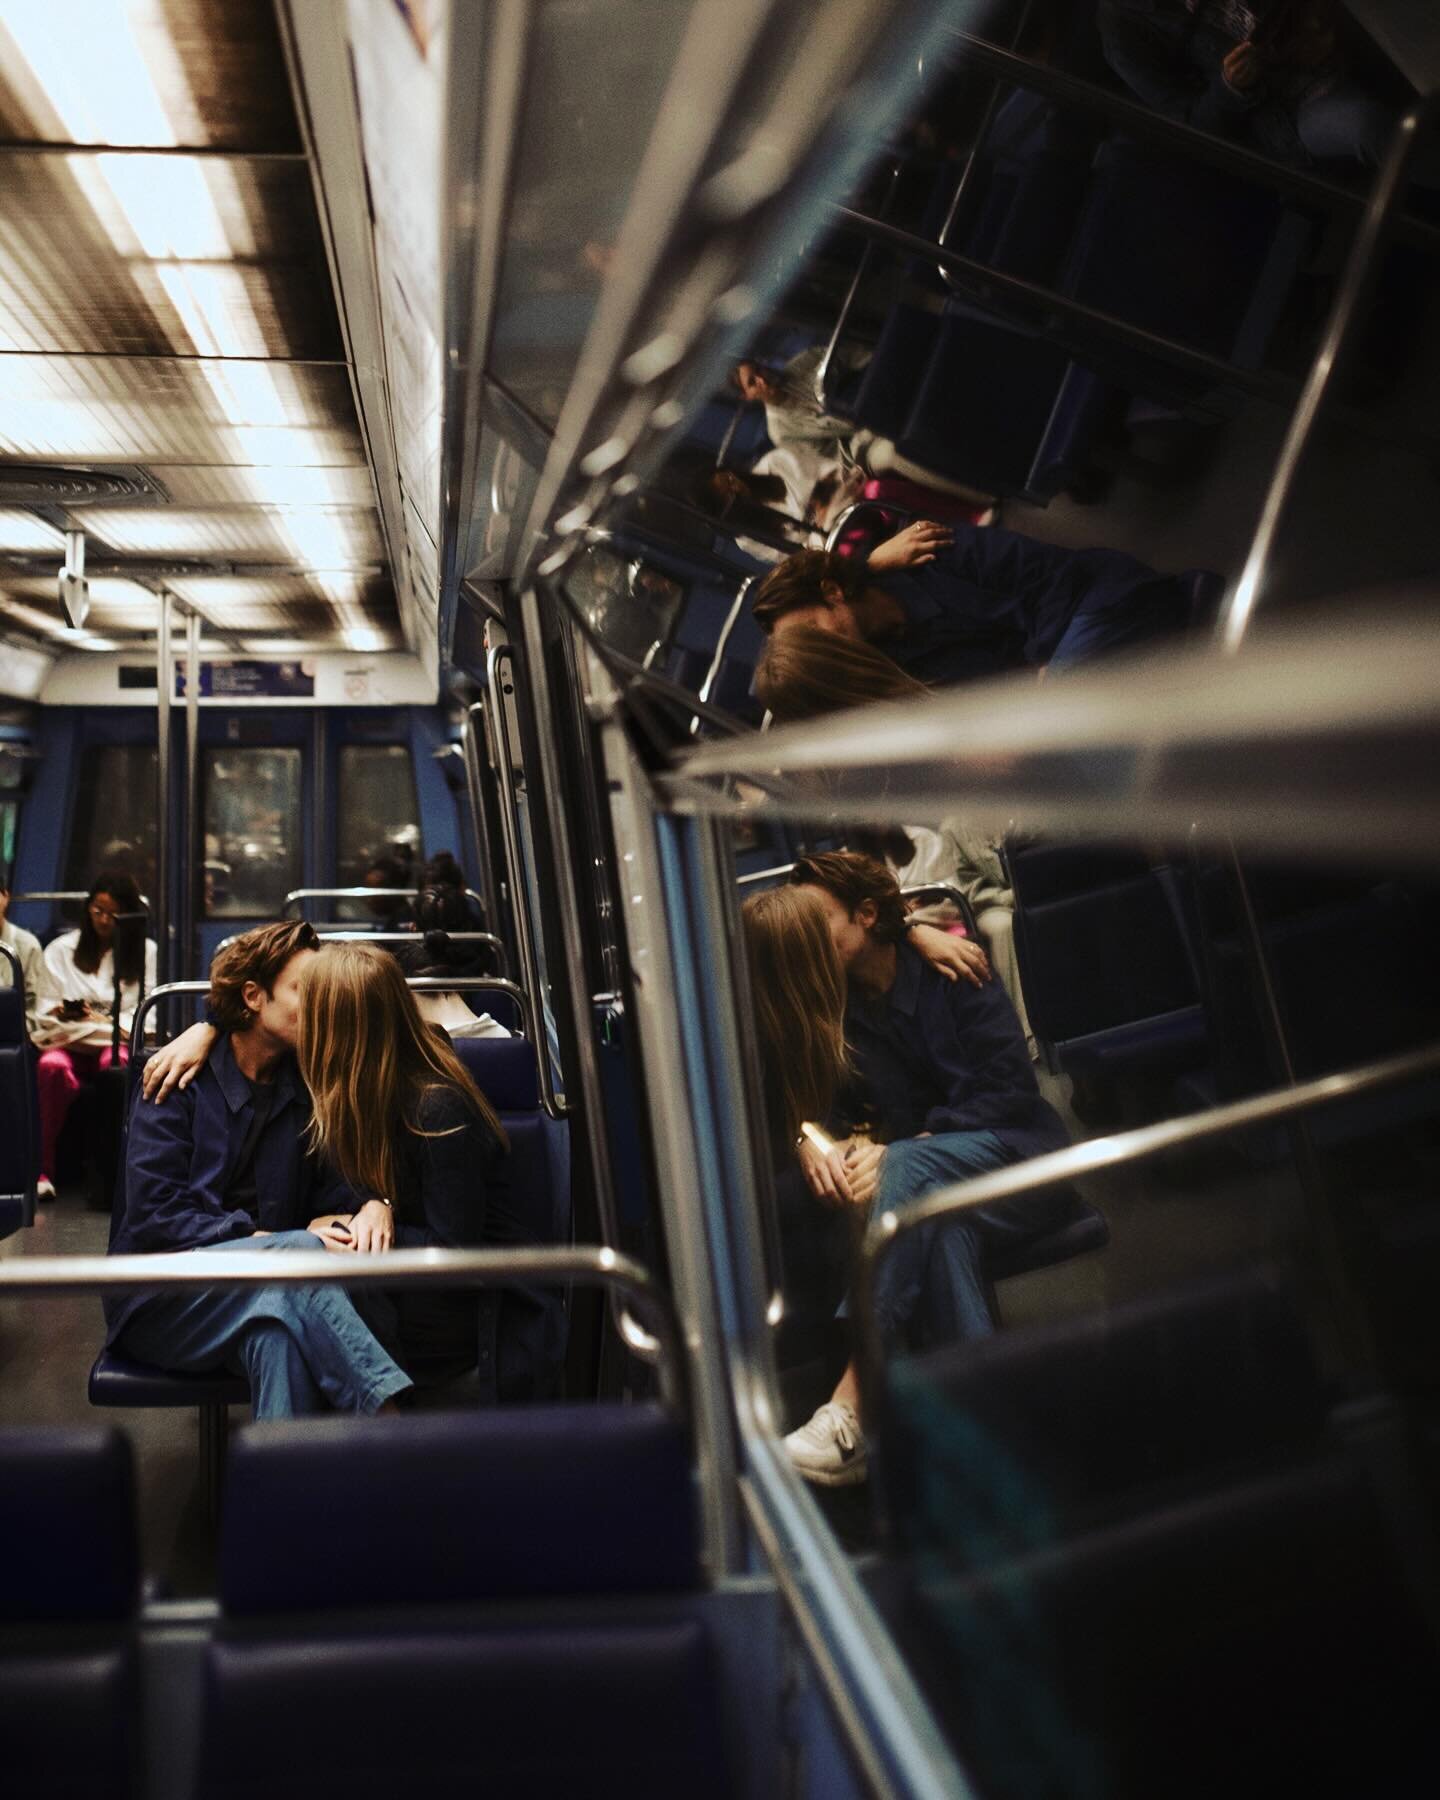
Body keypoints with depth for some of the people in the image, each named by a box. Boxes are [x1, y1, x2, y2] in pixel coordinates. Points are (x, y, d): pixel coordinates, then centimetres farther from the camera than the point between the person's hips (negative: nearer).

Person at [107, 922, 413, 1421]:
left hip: (265, 1284, 3)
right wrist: (266, 1242, -21)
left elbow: (330, 1186, 7)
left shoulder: (305, 1085, 9)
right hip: (160, 1293, -3)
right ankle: (392, 1416, -42)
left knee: (280, 1336, -36)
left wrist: (373, 1204, -18)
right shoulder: (179, 1082, -3)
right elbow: (154, 1218, -11)